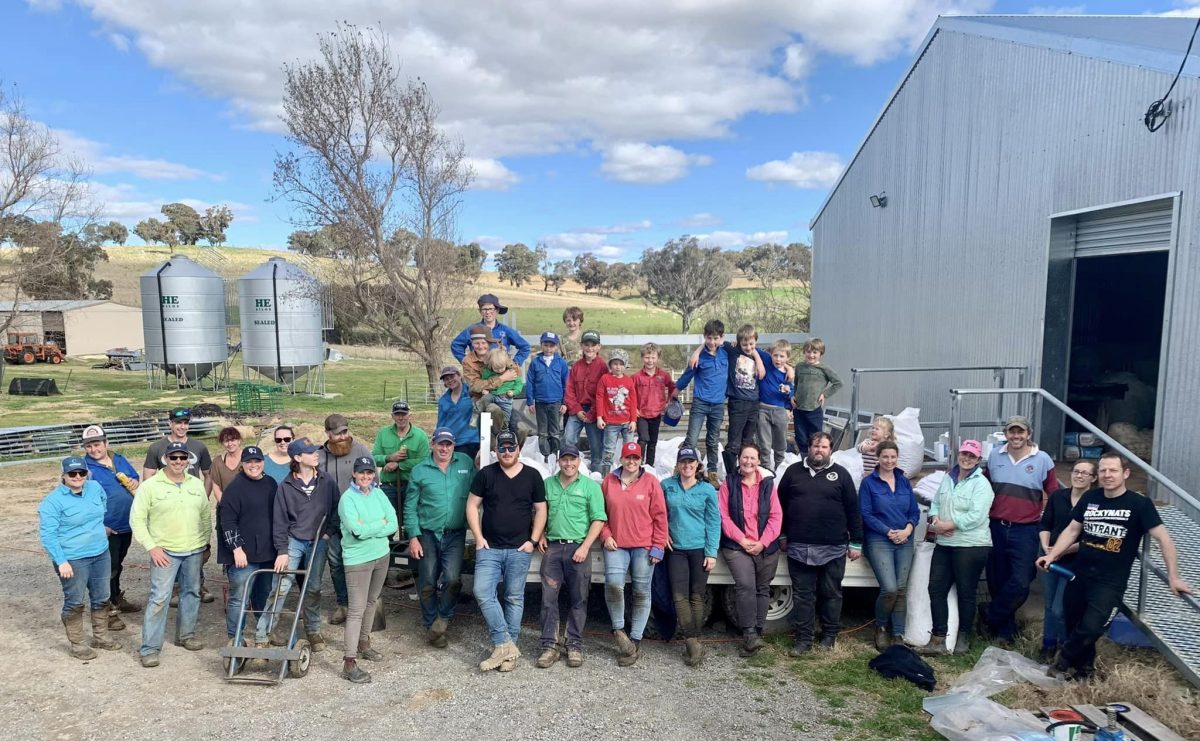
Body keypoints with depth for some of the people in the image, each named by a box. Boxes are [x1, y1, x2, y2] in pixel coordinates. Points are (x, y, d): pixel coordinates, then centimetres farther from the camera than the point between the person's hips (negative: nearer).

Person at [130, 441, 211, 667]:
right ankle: (150, 648, 2)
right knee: (159, 597, -7)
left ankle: (186, 635, 30)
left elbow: (206, 516, 13)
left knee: (192, 593, 14)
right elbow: (137, 519, -7)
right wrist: (152, 547, -12)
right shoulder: (150, 486, -7)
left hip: (194, 550, 5)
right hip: (165, 551, -4)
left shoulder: (197, 484, 6)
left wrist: (205, 543, 11)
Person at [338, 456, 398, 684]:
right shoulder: (347, 498, -13)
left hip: (382, 555, 6)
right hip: (358, 559, -6)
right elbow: (358, 531, -24)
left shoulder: (379, 494, 3)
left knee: (371, 603, 19)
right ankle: (349, 663, -5)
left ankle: (363, 643, 36)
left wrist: (369, 529, -16)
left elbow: (394, 525, -5)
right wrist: (380, 523, -11)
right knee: (357, 610, -8)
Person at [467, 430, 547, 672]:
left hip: (519, 550, 0)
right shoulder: (486, 474, 2)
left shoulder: (532, 476, 2)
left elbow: (540, 509, 5)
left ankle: (505, 647, 16)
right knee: (483, 593, -11)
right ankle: (507, 646, -4)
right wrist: (478, 537, -4)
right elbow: (472, 505, 4)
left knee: (514, 598, 5)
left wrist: (533, 540, -4)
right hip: (489, 548, 1)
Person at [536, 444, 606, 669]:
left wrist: (584, 547, -12)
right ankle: (550, 645, 10)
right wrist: (541, 536, 4)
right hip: (552, 547, 2)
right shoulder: (548, 484, 9)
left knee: (578, 600, 5)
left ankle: (575, 645, 16)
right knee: (548, 597, 1)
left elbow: (598, 520, -4)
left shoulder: (591, 486, 0)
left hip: (578, 547, -2)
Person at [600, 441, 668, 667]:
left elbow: (660, 516, 1)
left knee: (642, 592, 4)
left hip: (644, 546, -1)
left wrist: (658, 546, -3)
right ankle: (618, 628, 2)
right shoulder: (609, 481, 8)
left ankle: (635, 640, 15)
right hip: (616, 546, 1)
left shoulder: (650, 482, 1)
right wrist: (605, 535, 0)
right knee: (613, 583, -19)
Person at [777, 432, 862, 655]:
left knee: (831, 594, 10)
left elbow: (853, 510, 3)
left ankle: (830, 635, 25)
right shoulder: (793, 471, 6)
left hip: (833, 548, -1)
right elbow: (781, 505, 10)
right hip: (799, 548, 1)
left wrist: (856, 542, 0)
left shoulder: (841, 474, 3)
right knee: (802, 595, 6)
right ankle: (803, 639, 13)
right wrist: (781, 535, 8)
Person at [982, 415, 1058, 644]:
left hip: (1026, 531, -2)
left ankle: (990, 617, 13)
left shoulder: (1042, 459, -4)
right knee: (997, 581, 9)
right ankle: (1005, 628, 25)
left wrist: (1041, 514, -4)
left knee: (1020, 583, -8)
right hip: (996, 528, 3)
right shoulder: (994, 455, 4)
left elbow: (1054, 496, 3)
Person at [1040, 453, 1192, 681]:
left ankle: (1064, 661, 14)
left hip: (1111, 582, -4)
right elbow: (1072, 530, 9)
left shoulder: (1139, 504, -9)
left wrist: (1173, 577, -9)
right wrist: (1052, 556, 1)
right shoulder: (1089, 498, 3)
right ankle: (1083, 666, 36)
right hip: (1079, 575, 4)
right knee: (1073, 625, 12)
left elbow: (1163, 539, -8)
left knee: (1091, 628, -13)